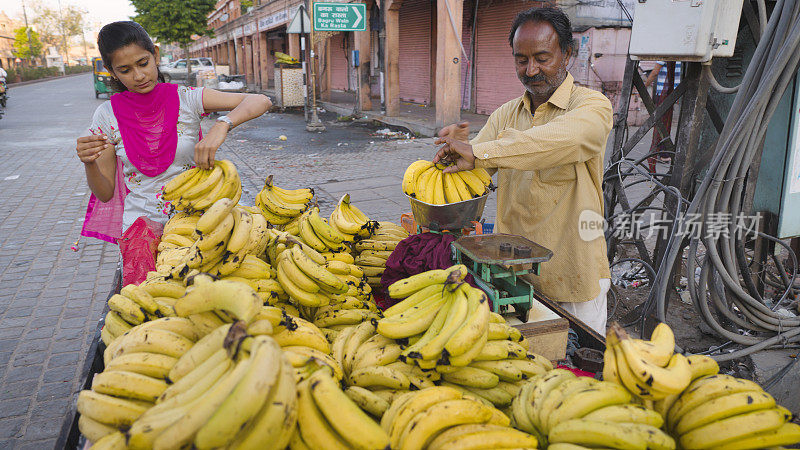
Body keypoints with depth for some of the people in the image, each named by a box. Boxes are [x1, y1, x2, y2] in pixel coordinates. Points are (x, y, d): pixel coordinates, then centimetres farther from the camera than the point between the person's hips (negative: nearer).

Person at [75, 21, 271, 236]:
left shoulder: (186, 98, -3)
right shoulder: (107, 115, 1)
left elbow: (260, 101, -12)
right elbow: (105, 194, 3)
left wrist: (222, 125, -29)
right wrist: (89, 163, -18)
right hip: (140, 224, 1)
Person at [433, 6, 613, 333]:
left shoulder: (592, 106, -9)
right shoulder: (505, 115, 9)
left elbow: (561, 140, -33)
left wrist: (478, 153, -41)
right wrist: (457, 146, -24)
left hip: (572, 277, -4)